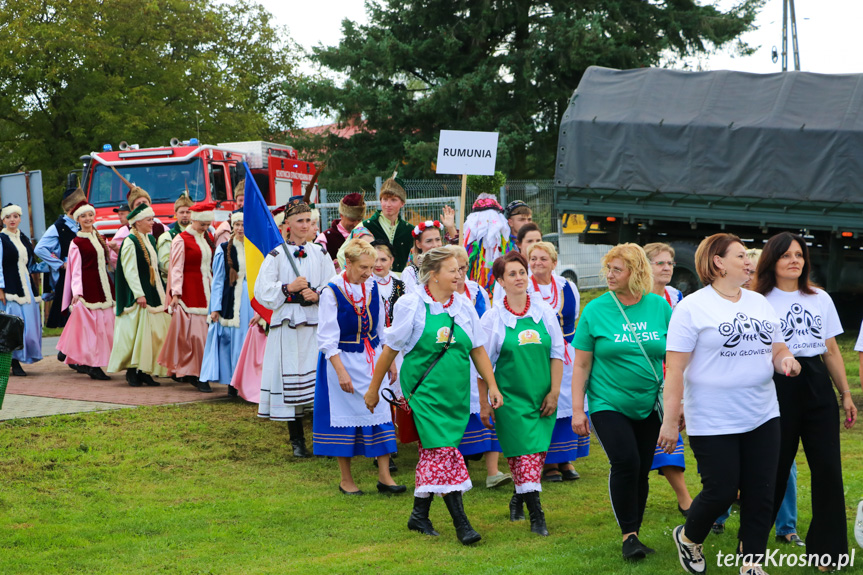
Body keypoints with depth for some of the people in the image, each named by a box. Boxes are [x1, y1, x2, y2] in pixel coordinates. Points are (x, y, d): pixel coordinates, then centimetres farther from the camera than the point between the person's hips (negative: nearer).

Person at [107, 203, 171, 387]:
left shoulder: (150, 239, 14)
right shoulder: (130, 242, -11)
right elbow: (129, 270, -16)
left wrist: (161, 292, 17)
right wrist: (139, 294, -22)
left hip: (153, 293, 8)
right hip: (137, 295, -8)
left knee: (154, 333, 5)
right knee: (137, 332, -8)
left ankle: (145, 371, 9)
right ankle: (132, 372, -2)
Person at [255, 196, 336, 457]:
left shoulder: (321, 253, 11)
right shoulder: (276, 256, 5)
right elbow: (262, 292, 0)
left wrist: (317, 295, -12)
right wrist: (288, 288, -12)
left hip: (316, 323, 1)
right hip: (287, 324, -1)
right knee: (290, 379, -1)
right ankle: (297, 440, 9)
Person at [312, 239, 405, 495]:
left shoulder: (372, 286, 2)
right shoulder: (332, 291, -14)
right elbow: (327, 338, -15)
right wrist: (341, 371, -20)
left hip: (372, 359, 5)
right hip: (343, 359, -5)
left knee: (381, 413, 0)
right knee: (345, 415, 3)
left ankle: (384, 476, 6)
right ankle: (346, 479, 15)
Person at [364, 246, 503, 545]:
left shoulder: (463, 306, 7)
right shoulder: (411, 305, -7)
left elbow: (478, 350, 12)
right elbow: (390, 349, -1)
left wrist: (492, 386, 4)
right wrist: (374, 388, 4)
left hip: (456, 393, 5)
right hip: (424, 389, -5)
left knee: (432, 453, 8)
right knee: (443, 452, -11)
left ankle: (419, 515, 22)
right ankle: (461, 523, -12)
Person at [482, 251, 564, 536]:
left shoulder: (544, 311, 4)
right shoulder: (493, 318, -2)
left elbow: (557, 353, 7)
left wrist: (554, 392, 1)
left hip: (542, 396, 3)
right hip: (510, 397, -3)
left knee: (536, 453, 4)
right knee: (523, 454, -9)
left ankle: (519, 497, 27)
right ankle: (536, 515, -7)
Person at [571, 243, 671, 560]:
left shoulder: (659, 306, 0)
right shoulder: (595, 310, -4)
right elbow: (581, 365, -1)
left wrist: (679, 400, 4)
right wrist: (577, 410, -4)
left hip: (649, 405, 2)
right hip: (608, 403, -2)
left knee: (642, 470, 6)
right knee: (625, 463, -17)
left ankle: (634, 533, 21)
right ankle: (629, 535, -4)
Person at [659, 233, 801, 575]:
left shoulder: (760, 303, 11)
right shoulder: (691, 308, -7)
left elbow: (777, 348, 20)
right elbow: (674, 367, -10)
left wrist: (785, 359, -5)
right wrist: (670, 421, -13)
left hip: (762, 418, 6)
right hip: (713, 423, -6)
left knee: (761, 495, 4)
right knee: (721, 492, -2)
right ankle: (688, 538, 26)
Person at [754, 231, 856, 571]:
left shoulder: (820, 299, 12)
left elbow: (831, 351, 15)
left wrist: (846, 394, 12)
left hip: (817, 387, 4)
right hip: (778, 388, -4)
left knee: (827, 467, -2)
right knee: (774, 467, 2)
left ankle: (827, 549, 6)